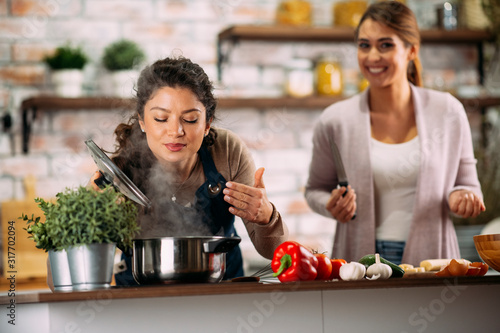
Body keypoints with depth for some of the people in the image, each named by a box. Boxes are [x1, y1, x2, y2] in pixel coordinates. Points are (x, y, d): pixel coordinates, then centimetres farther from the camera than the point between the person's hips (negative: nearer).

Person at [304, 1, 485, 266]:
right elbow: (316, 189, 16)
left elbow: (467, 183, 15)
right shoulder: (335, 121, 2)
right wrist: (332, 206, -5)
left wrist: (462, 197, -7)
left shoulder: (447, 112, 4)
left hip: (430, 259, 1)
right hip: (360, 262, 0)